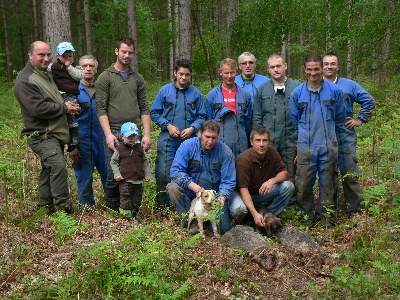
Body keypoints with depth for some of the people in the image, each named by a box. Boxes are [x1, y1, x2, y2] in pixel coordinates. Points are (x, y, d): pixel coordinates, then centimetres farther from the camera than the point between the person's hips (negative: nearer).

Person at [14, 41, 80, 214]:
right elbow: (38, 109, -23)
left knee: (49, 169, 14)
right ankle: (63, 207, -17)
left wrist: (68, 106, 7)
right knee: (58, 165, -24)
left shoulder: (46, 75, 18)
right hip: (41, 136, -10)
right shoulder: (25, 80, -14)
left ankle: (46, 207, 25)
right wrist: (64, 108, -13)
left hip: (54, 134, 10)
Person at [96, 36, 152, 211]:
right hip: (114, 134, -3)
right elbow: (101, 109, -4)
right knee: (113, 174, -2)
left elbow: (144, 108, 11)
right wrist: (108, 134, -13)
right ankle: (112, 206, 19)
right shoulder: (105, 77, 3)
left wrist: (147, 134, 2)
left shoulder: (138, 78, 14)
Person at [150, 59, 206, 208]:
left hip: (189, 140, 1)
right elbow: (154, 113, 4)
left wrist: (192, 128, -10)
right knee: (163, 172, -4)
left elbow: (201, 116, 6)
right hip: (167, 139, -1)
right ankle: (162, 204, 10)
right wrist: (168, 126, -8)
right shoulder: (165, 90, 2)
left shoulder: (196, 93, 4)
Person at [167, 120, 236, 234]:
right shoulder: (187, 146, -12)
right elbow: (175, 170, -19)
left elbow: (228, 181, -10)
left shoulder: (225, 152, -10)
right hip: (190, 190, 0)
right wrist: (193, 186, -33)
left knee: (223, 228, -15)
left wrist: (222, 197, -28)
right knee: (173, 187, -31)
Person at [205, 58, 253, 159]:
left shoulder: (245, 95, 7)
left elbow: (248, 122, 12)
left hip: (240, 144, 1)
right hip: (219, 142, -1)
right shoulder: (212, 95, 4)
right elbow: (208, 121, 7)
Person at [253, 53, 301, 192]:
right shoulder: (262, 90, 8)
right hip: (268, 141, 1)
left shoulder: (297, 87, 1)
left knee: (291, 176, 6)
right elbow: (257, 117, 10)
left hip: (291, 140, -1)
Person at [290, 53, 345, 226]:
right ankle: (306, 215, 20)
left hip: (328, 146, 0)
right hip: (305, 146, 0)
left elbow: (339, 117, 13)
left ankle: (326, 217, 23)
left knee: (327, 183, 9)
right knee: (304, 183, 2)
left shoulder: (334, 91, 1)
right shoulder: (297, 93, 2)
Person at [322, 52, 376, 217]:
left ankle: (354, 210, 10)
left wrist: (361, 119, 5)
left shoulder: (349, 85, 7)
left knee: (351, 175, -1)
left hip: (346, 137, 0)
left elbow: (369, 100, 11)